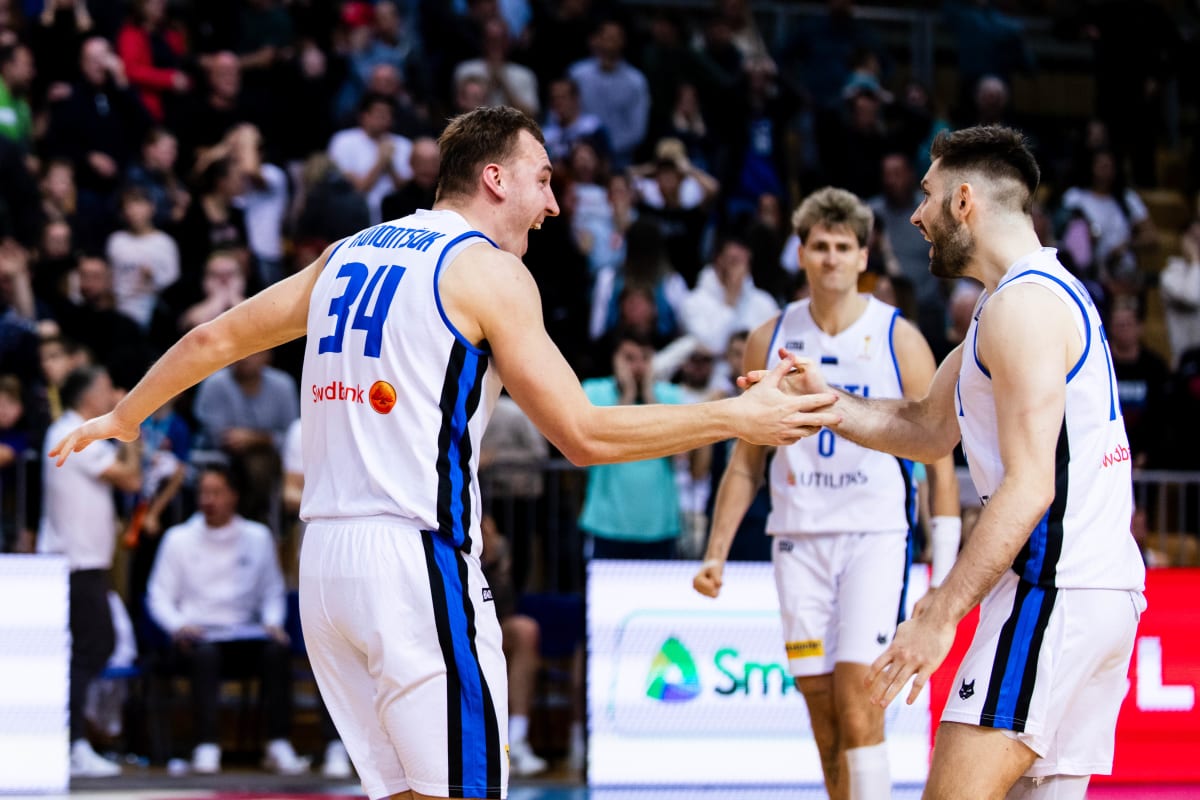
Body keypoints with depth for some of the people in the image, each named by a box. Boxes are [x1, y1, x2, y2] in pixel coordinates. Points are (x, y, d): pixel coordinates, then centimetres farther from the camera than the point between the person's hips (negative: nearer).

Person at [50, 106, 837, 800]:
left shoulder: (347, 256, 16)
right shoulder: (489, 271, -5)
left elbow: (212, 341, 23)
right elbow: (583, 433, -8)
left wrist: (122, 418, 40)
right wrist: (740, 418, -2)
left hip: (326, 555, 8)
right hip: (417, 558, -8)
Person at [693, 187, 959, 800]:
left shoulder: (899, 339, -1)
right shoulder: (770, 341, 7)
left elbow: (938, 458, 0)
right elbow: (746, 462, 14)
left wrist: (947, 564, -7)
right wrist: (716, 553, 8)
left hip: (877, 533, -3)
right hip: (798, 536, 3)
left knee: (857, 694, -15)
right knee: (820, 705, 3)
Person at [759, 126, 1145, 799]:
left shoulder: (1023, 304, -12)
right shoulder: (1053, 291, 22)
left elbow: (1028, 486, -20)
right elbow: (927, 430, 24)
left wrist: (941, 618, -22)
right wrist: (822, 400, 11)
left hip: (1051, 590, -11)